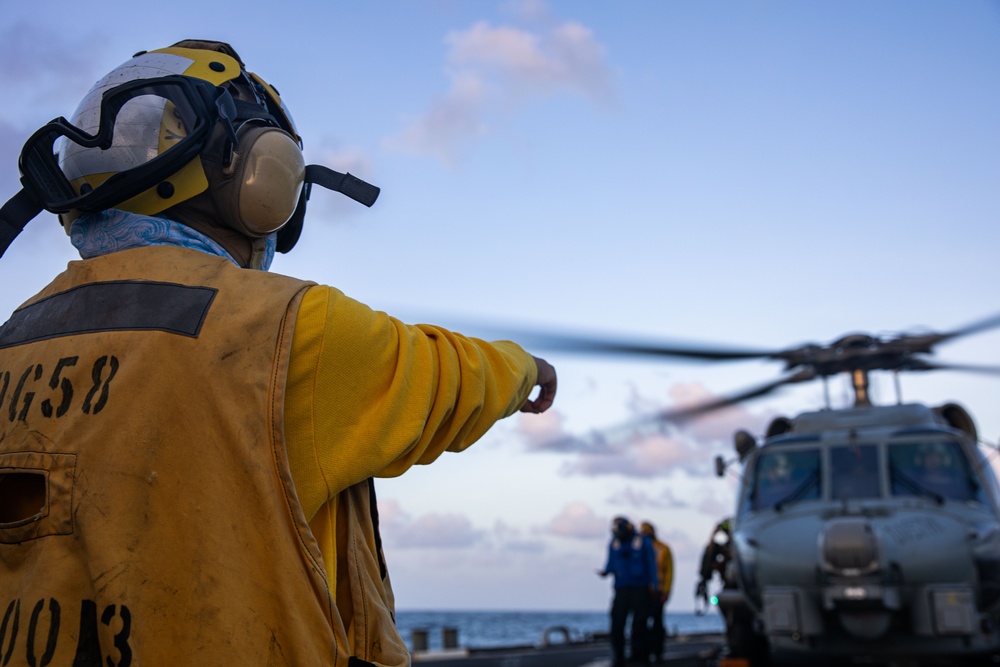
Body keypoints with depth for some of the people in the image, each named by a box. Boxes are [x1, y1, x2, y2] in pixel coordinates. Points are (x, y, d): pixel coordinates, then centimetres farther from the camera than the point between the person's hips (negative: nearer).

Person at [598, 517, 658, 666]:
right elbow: (611, 563, 11)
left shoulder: (642, 541, -3)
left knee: (639, 621, -1)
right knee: (617, 621, -6)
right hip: (621, 588, 3)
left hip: (640, 588, -3)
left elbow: (651, 563, 2)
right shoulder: (614, 543, 8)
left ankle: (638, 652, 14)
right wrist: (605, 571, -11)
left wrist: (652, 584, -1)